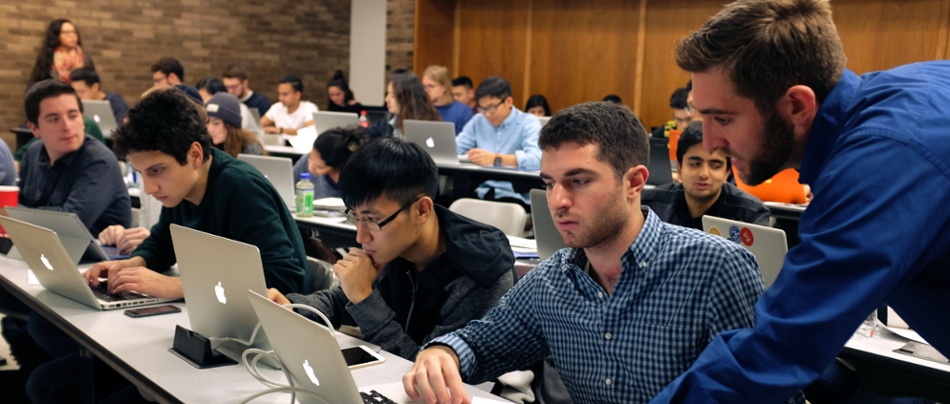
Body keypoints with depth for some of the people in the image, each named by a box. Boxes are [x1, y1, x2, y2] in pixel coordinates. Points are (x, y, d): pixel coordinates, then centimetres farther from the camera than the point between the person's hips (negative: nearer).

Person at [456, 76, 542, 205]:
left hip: (515, 196, -4)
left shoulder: (529, 123, -2)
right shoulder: (478, 121, 16)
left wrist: (494, 158, -32)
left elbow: (535, 159, -19)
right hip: (481, 193, 5)